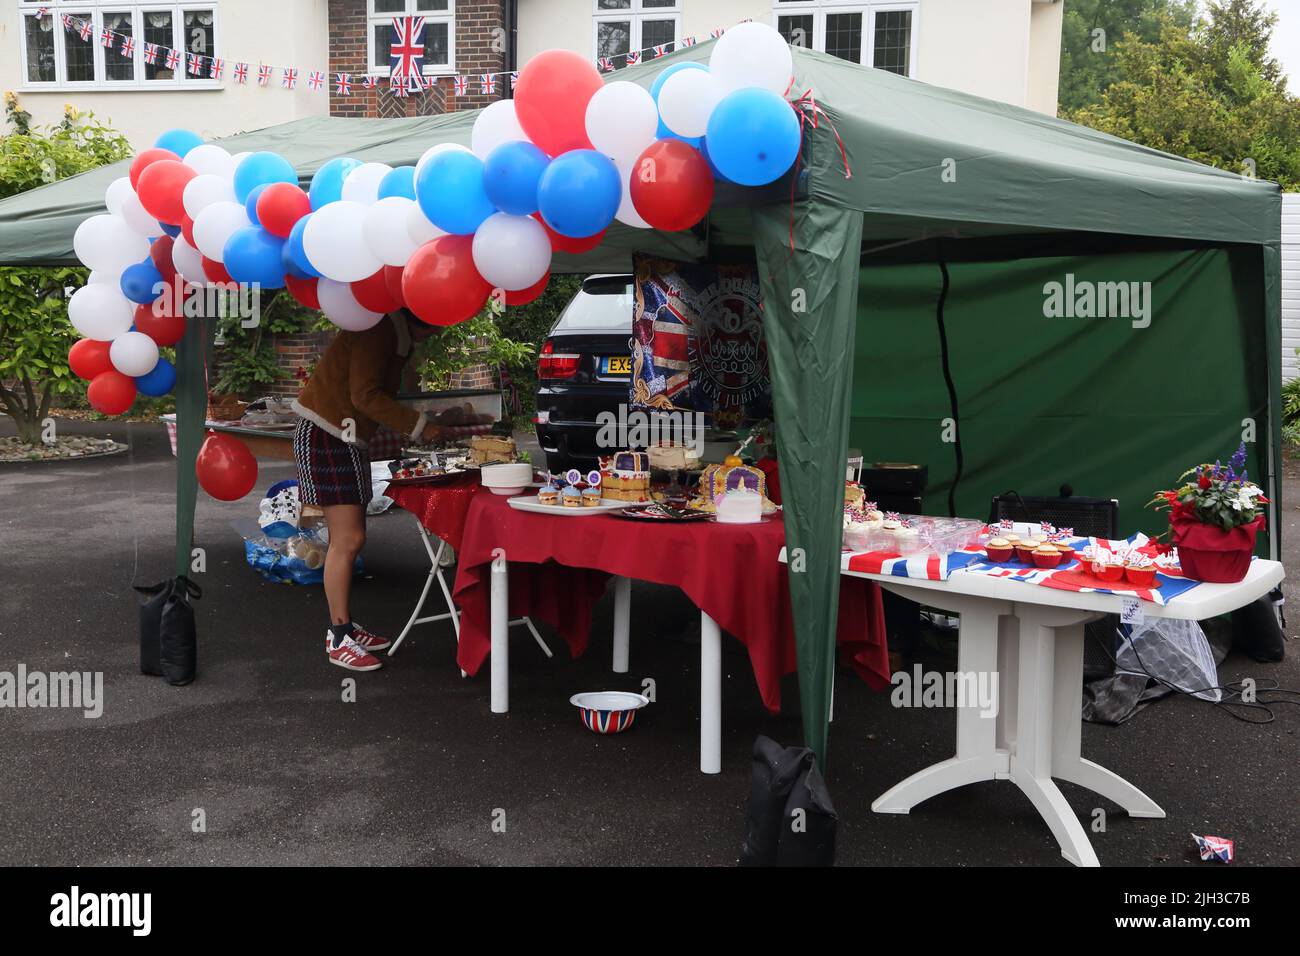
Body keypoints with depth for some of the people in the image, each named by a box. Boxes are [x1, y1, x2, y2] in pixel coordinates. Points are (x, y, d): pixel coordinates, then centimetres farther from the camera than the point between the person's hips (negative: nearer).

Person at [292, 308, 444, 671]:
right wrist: (418, 426, -19)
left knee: (348, 539, 13)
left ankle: (344, 626, 21)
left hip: (346, 440, 11)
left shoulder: (396, 339, 16)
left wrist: (419, 425, 6)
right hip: (325, 436, -11)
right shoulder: (380, 330, -15)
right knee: (348, 540, -11)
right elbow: (365, 395, -23)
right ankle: (339, 640, -5)